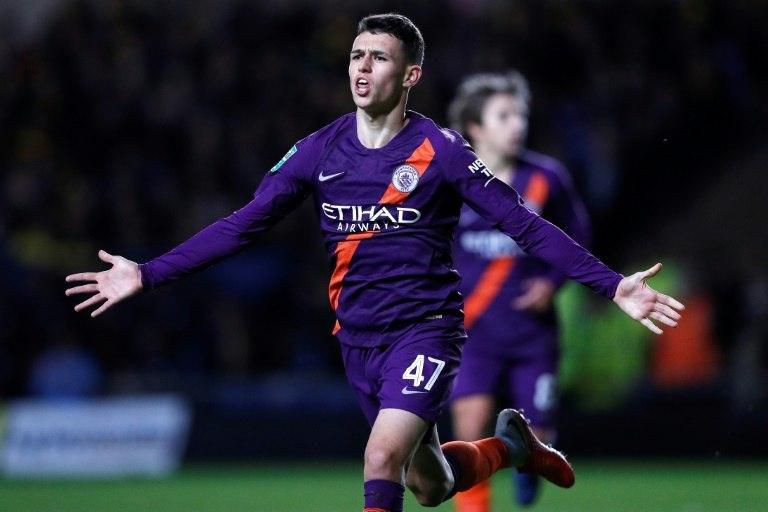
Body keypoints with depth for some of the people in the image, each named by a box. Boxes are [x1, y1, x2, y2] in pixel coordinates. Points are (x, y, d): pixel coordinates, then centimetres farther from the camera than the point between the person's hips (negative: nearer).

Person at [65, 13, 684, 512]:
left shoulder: (441, 151, -11)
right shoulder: (320, 151, 1)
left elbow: (526, 224, -10)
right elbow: (242, 225, 4)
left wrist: (611, 285, -18)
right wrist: (147, 275, -2)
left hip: (426, 329, -5)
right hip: (358, 337, 5)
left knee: (382, 459, -25)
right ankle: (510, 445, 43)